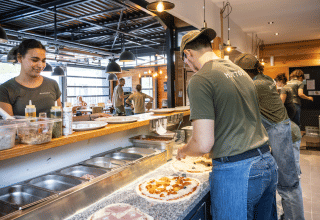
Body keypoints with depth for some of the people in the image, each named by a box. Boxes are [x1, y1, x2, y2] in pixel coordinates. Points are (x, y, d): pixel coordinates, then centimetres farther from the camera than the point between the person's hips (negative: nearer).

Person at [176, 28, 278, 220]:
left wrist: (183, 151, 3)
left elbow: (203, 144, -19)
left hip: (236, 170, -8)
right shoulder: (240, 71, 11)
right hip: (268, 161, 8)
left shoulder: (200, 80, -15)